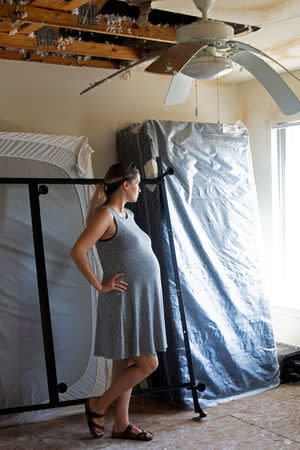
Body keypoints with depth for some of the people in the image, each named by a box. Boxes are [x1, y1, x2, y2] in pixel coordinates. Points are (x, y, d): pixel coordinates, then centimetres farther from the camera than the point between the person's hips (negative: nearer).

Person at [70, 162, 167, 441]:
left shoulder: (128, 215, 15)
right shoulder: (105, 214, -13)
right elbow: (77, 252, -22)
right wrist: (99, 285, -17)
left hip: (142, 300, 9)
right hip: (125, 300, -9)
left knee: (131, 363, 13)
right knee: (148, 363, -6)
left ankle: (121, 424, 24)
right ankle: (97, 406, 11)